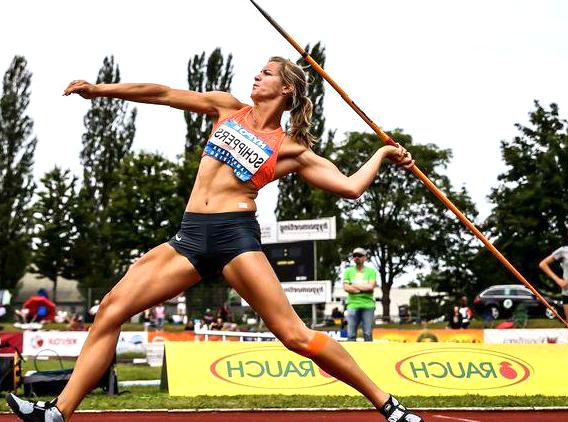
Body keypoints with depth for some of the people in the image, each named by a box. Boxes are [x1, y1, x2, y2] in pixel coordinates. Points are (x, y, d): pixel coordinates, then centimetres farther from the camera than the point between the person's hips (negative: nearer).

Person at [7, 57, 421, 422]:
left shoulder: (291, 151, 6)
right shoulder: (228, 109, 16)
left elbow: (351, 187, 4)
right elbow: (163, 94, 14)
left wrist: (383, 153, 9)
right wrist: (100, 89, 13)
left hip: (236, 233, -4)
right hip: (190, 236, 4)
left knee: (294, 334, -11)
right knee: (112, 307, -8)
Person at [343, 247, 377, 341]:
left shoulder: (371, 271, 9)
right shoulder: (348, 271, 13)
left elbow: (371, 287, -6)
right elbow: (346, 287, 0)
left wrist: (354, 286, -3)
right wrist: (364, 288, -5)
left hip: (368, 306, -1)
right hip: (353, 305, 1)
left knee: (368, 334, -2)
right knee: (351, 335, -3)